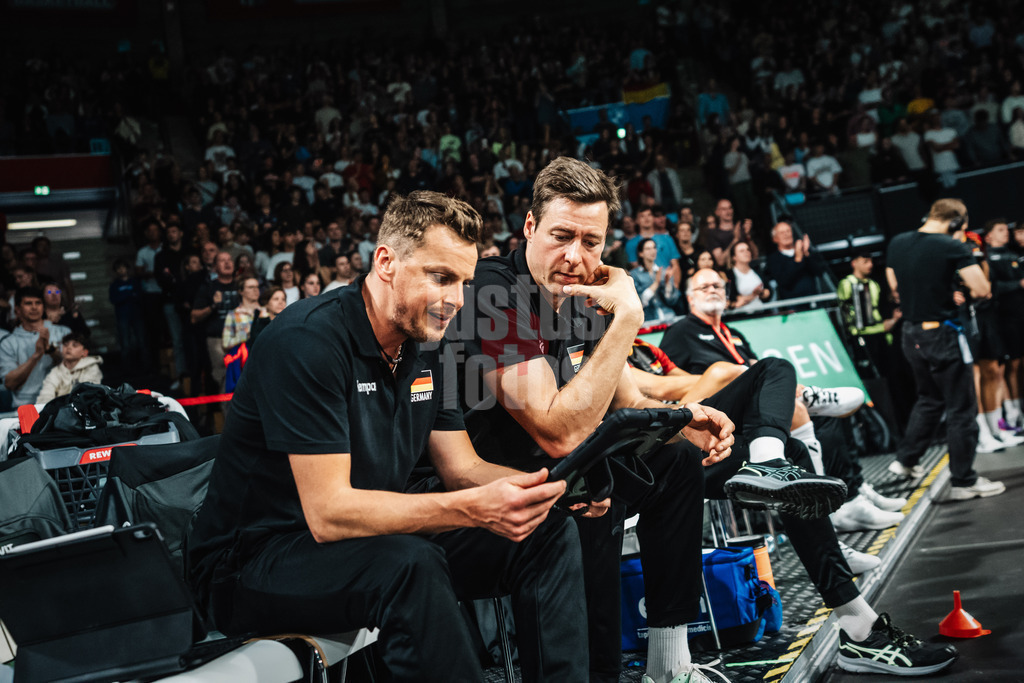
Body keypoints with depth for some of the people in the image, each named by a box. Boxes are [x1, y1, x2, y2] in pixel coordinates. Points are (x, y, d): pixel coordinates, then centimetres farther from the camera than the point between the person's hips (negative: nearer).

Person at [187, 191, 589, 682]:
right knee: (409, 563, -37)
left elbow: (462, 469, 5)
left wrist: (549, 488, -15)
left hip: (372, 537, 8)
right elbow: (328, 513, -29)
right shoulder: (308, 340, -24)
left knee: (548, 535, -2)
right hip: (254, 562, -8)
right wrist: (476, 508, -37)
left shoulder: (427, 345, 3)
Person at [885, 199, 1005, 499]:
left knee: (929, 399, 26)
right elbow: (983, 290, -18)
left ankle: (905, 460, 30)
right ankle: (963, 481, 9)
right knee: (961, 408, 4)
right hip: (942, 335, -7)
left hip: (911, 334, 7)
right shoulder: (952, 248, -15)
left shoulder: (897, 243, 4)